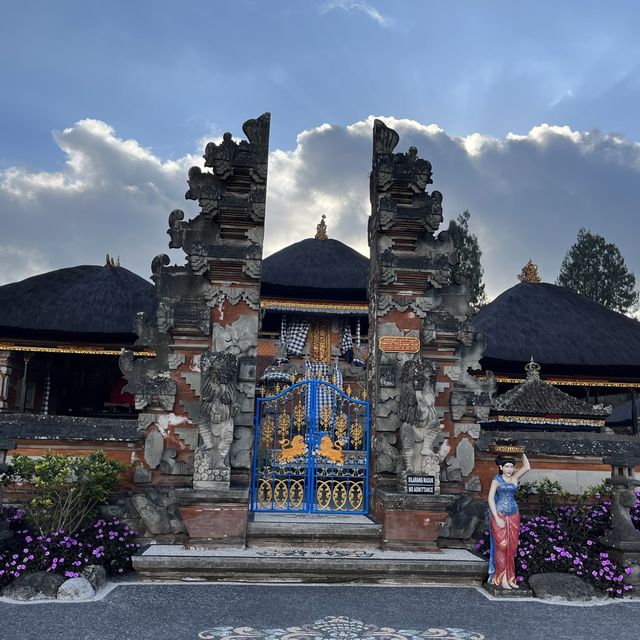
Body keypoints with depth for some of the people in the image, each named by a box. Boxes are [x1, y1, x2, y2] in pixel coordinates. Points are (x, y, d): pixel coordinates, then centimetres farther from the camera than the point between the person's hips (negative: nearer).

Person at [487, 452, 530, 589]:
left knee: (512, 547, 7)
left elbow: (527, 467, -3)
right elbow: (490, 499, -10)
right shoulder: (496, 480, -3)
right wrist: (497, 518, -16)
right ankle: (502, 578, 3)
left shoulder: (514, 478, 7)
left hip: (513, 516, 4)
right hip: (499, 516, -4)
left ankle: (510, 577, 16)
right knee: (501, 546, -3)